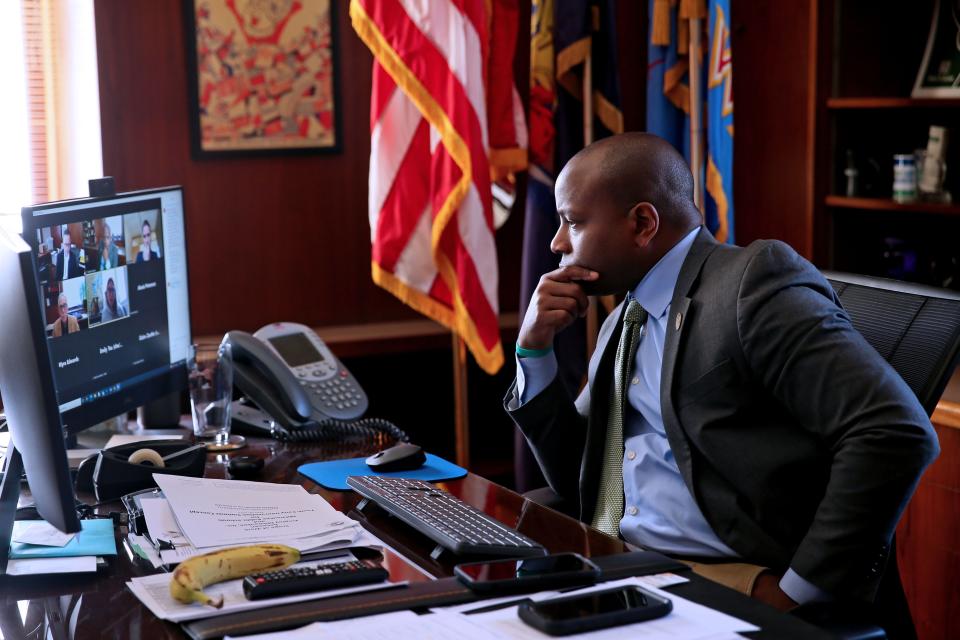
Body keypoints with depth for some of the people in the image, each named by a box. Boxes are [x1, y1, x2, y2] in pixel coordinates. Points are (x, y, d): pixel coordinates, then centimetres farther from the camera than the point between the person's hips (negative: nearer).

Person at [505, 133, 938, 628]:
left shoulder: (753, 281, -10)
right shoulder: (623, 324, 15)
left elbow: (897, 434, -19)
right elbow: (573, 481, 18)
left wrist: (795, 594, -17)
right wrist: (534, 347, 7)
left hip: (730, 582, -7)